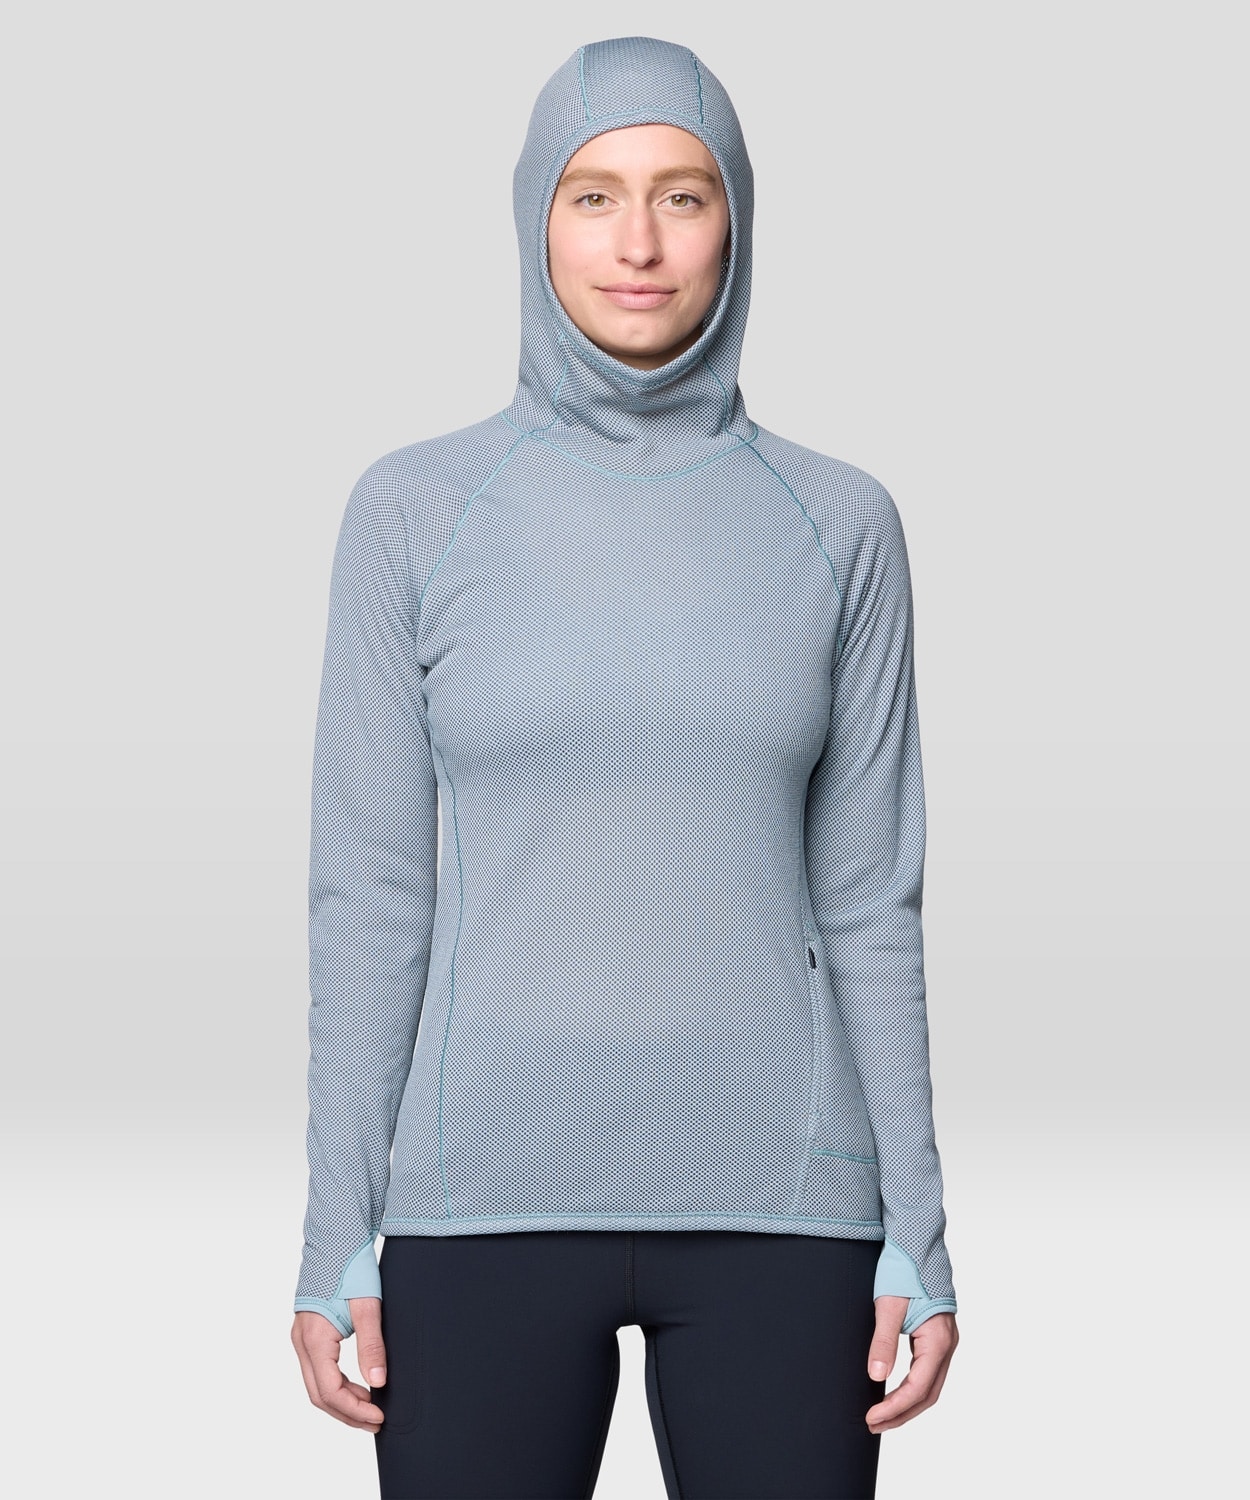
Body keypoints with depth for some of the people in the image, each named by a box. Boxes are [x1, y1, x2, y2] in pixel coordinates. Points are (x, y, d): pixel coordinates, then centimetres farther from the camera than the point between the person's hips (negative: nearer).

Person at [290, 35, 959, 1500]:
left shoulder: (837, 524, 3)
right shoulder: (413, 512, 0)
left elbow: (867, 900, 4)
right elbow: (369, 893, 0)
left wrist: (918, 1236, 2)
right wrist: (337, 1242, -2)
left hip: (776, 1202, 1)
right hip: (491, 1196, -1)